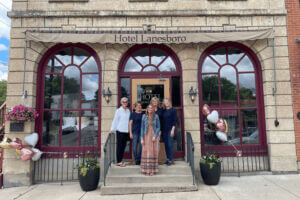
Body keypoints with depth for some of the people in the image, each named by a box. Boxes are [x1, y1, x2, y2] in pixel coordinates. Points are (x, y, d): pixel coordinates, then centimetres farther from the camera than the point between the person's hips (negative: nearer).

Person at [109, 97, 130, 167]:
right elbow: (115, 120, -3)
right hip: (120, 130, -5)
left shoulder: (128, 111, 12)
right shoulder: (118, 110, -3)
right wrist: (112, 129, -7)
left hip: (126, 131, 5)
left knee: (123, 146, 10)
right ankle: (118, 161, 7)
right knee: (119, 146, -1)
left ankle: (121, 160, 21)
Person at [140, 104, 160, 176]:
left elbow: (158, 127, -1)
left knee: (153, 152, 0)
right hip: (146, 136, 1)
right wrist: (142, 138, -6)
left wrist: (155, 136, -14)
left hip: (154, 136, -1)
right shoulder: (144, 117, 1)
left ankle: (152, 170, 9)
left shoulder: (156, 116, -1)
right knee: (146, 152, -1)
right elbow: (142, 128, 1)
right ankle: (147, 170, 8)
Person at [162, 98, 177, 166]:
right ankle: (168, 159, 16)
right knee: (166, 144, 7)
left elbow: (175, 120, -7)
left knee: (170, 144, -7)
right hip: (164, 129, 5)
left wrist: (172, 130, -13)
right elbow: (162, 120, 14)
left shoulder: (173, 110, -3)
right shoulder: (163, 111, 12)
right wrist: (161, 129, 8)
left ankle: (170, 160, 1)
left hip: (170, 129, -5)